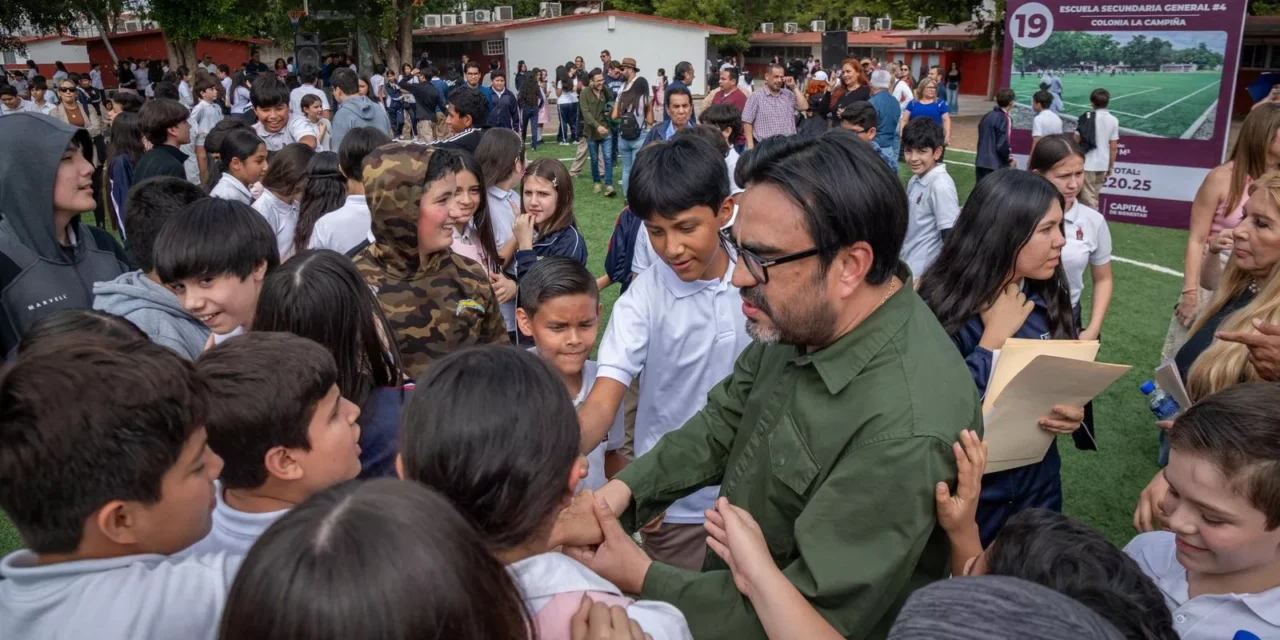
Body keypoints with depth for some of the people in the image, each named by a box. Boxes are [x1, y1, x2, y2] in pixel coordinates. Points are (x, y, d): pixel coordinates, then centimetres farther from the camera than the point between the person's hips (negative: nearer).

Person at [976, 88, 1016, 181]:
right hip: (995, 165, -7)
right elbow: (1002, 145, -17)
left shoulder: (987, 116, 11)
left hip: (981, 163, 7)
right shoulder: (1005, 119, -11)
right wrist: (1010, 159, 0)